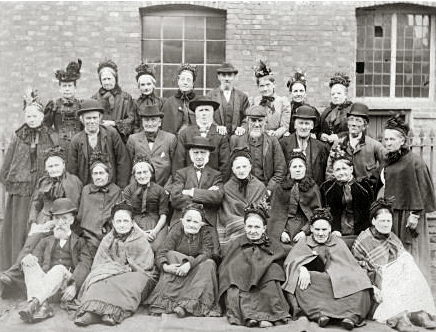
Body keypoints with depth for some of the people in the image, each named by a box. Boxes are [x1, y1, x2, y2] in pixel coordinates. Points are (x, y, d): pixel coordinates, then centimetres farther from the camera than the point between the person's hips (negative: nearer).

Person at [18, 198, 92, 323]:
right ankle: (43, 306, -45)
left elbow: (85, 264, 2)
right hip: (44, 279, 3)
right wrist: (28, 258, -15)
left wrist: (74, 285, -19)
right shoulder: (46, 241, 29)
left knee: (59, 269, -34)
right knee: (29, 263, -25)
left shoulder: (79, 242, 20)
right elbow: (36, 257, 13)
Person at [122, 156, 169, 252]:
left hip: (157, 224, 0)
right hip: (135, 225, 0)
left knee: (155, 247, -27)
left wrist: (155, 230, -12)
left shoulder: (160, 190, 11)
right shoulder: (128, 190, 10)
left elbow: (163, 214, 6)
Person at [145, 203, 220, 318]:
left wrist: (189, 264, -39)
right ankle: (166, 300, -33)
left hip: (198, 272, 0)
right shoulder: (176, 231, -8)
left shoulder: (205, 233, -7)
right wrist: (165, 266, -38)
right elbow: (161, 253, -16)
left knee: (209, 264, -27)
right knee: (171, 255, -25)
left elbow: (206, 254, -21)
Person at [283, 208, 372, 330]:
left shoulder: (338, 243, 19)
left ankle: (351, 316, -42)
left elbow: (350, 265, 7)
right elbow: (291, 261, -2)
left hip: (337, 282, 1)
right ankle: (319, 313, -42)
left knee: (359, 282, -28)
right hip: (313, 281, -1)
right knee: (298, 281, -33)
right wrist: (302, 269, -25)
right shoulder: (304, 243, 16)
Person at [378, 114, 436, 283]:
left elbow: (420, 189, -13)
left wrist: (415, 214, -15)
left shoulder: (414, 161, -12)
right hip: (389, 213, 7)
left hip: (406, 215, -7)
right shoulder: (387, 161, 11)